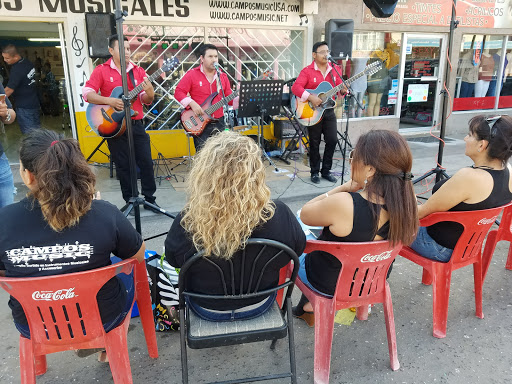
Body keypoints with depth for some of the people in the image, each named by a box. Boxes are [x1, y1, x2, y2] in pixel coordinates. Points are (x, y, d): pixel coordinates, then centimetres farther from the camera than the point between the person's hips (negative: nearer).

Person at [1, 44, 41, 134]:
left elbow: (9, 90, -22)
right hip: (34, 102, 9)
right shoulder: (27, 62, 3)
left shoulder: (17, 70, -23)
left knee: (29, 133, -2)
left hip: (24, 107, -9)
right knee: (36, 128, 17)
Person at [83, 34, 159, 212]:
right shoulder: (101, 70, 1)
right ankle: (130, 201, 16)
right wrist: (109, 101, -20)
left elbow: (146, 100, 6)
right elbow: (87, 94, -7)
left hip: (136, 124, 2)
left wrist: (149, 94, -17)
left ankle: (150, 199, 12)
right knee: (124, 166, 4)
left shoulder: (138, 71, 9)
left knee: (146, 162, -1)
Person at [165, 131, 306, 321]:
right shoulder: (278, 215, -30)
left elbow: (172, 259, -10)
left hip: (207, 310, 0)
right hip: (259, 305, 1)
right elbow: (298, 247, -8)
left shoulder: (186, 222, -32)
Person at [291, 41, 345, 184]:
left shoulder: (333, 70, 7)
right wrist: (310, 97, -29)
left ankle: (326, 170, 16)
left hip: (328, 110, 4)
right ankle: (315, 172, 19)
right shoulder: (307, 71, -7)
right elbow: (295, 87, -19)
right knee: (315, 143, 5)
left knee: (332, 140, 1)